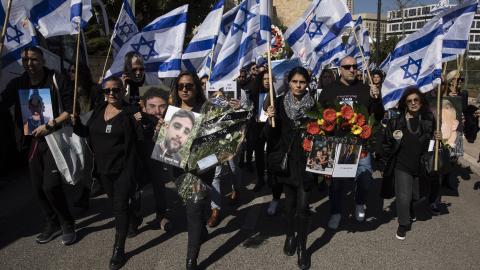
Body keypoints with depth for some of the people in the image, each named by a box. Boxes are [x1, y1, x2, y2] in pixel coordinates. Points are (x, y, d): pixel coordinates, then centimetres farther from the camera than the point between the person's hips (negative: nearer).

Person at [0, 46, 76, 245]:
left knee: (51, 185, -12)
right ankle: (52, 224, 28)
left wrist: (50, 125, -18)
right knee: (38, 187, 9)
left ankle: (67, 225, 9)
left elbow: (71, 110, -11)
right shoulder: (18, 84, 5)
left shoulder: (57, 80, -8)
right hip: (31, 141, 5)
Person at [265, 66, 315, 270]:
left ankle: (302, 246, 14)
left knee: (302, 205, -2)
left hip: (306, 160, -1)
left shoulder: (313, 105, -3)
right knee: (290, 201, 15)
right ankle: (290, 235, 37)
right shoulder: (280, 103, -2)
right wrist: (270, 119, -21)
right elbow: (272, 136, -3)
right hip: (286, 159, 1)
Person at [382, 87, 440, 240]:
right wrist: (387, 163, -5)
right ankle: (403, 224, 21)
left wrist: (437, 137, -11)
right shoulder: (396, 121, -12)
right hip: (402, 165, -3)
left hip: (421, 165, 3)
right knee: (403, 196, -2)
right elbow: (387, 143, -6)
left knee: (414, 195, 19)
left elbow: (432, 137, 12)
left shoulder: (429, 119, -4)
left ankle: (410, 212, 51)